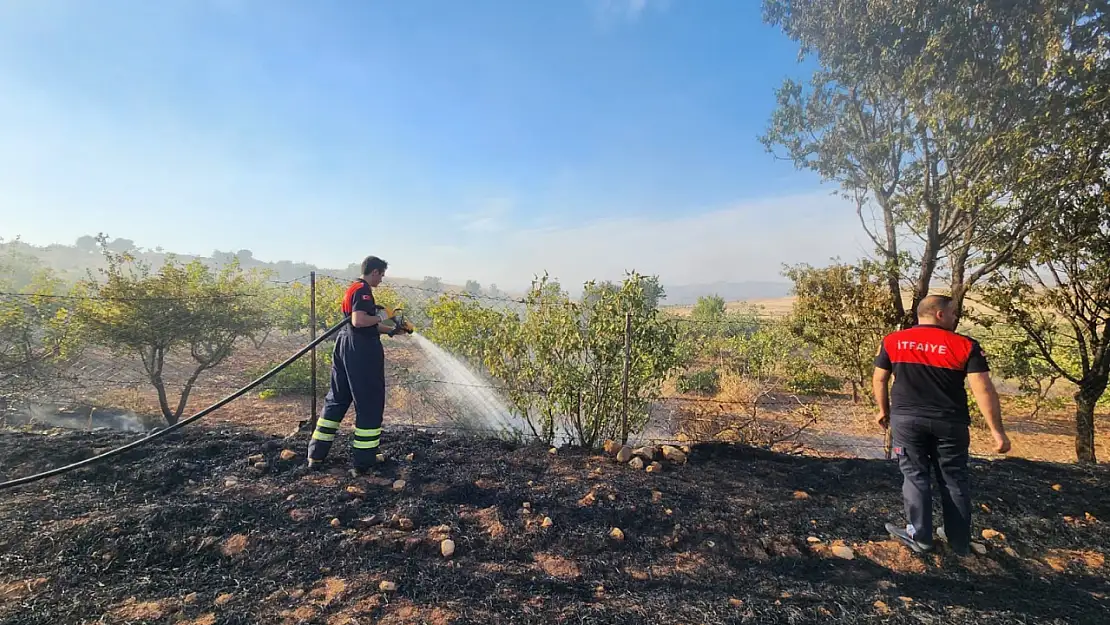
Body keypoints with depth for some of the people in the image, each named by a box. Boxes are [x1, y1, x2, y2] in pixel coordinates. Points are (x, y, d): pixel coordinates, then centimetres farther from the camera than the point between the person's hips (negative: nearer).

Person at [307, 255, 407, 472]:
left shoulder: (352, 288, 18)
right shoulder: (363, 290, -13)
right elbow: (359, 320, -28)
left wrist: (391, 330, 25)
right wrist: (380, 317, -12)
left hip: (345, 345, 10)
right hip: (361, 349, -10)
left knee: (337, 399, 16)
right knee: (369, 403, 0)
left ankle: (316, 455, 22)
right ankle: (363, 461, 6)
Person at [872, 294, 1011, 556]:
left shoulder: (892, 341, 1)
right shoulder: (966, 346, -5)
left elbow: (878, 380, 6)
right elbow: (984, 390, -10)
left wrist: (885, 411, 19)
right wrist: (998, 432, -4)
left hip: (907, 420, 0)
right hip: (950, 424, 0)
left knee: (915, 476, 10)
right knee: (954, 480, 14)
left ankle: (920, 536, 14)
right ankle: (960, 541, 26)